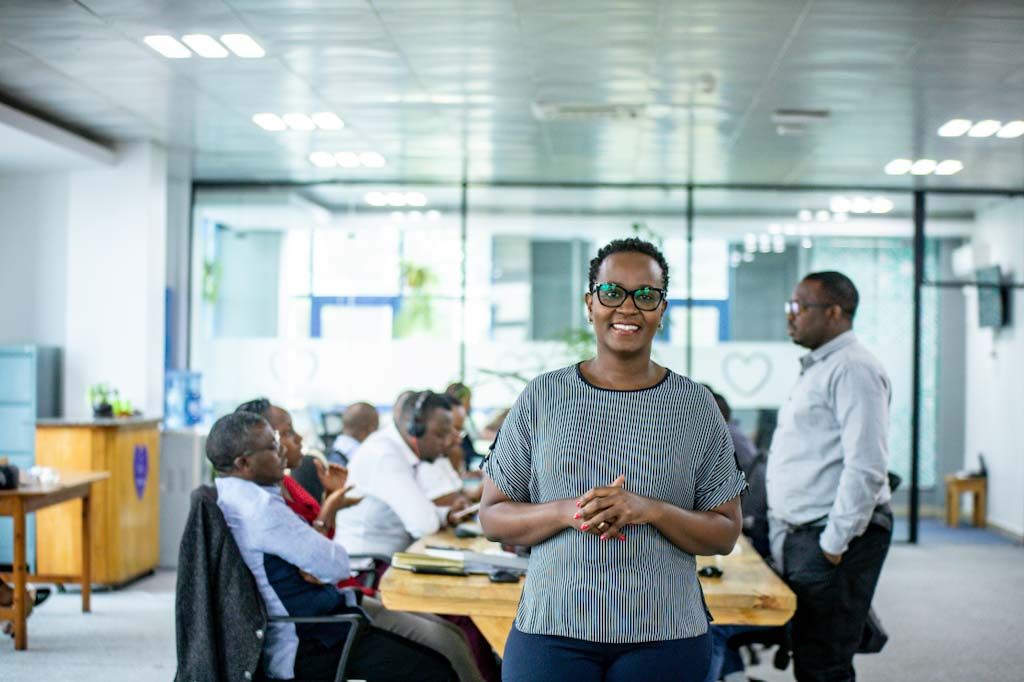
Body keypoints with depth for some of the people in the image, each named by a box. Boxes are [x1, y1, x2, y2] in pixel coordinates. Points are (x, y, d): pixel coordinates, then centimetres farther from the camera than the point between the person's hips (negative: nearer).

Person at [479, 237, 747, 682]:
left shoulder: (697, 407, 3)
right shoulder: (541, 398, 2)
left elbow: (726, 534, 2)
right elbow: (492, 518, 3)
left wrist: (650, 511, -15)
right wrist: (568, 512, -15)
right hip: (551, 629, 0)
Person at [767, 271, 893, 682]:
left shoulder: (852, 368, -12)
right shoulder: (815, 370, 20)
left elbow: (866, 467, -20)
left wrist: (833, 543, -19)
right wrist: (782, 537, 20)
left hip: (835, 540, -10)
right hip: (798, 536, 10)